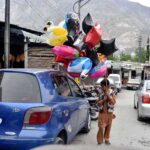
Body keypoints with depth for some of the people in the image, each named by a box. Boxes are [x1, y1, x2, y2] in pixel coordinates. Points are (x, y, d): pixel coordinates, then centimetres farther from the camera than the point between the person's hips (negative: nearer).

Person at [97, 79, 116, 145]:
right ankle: (100, 140, 8)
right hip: (102, 113, 0)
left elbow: (113, 102, -11)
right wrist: (104, 99, -17)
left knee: (108, 127, 10)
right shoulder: (101, 93, -1)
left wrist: (108, 95, -19)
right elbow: (98, 103, -1)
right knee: (101, 127, -6)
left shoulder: (111, 93, -3)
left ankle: (107, 139, 25)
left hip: (109, 113, 1)